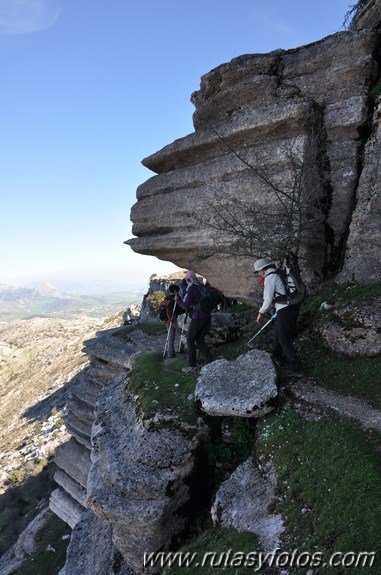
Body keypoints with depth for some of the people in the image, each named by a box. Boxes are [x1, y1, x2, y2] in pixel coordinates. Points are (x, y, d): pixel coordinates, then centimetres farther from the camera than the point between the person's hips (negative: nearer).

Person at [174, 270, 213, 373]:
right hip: (207, 317, 7)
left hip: (197, 318, -7)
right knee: (200, 340, 15)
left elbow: (185, 306, -15)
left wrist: (177, 300, 2)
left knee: (190, 339, 9)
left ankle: (192, 365, 11)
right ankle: (211, 362, 8)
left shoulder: (191, 289, -12)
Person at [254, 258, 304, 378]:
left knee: (284, 339, -1)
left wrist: (261, 313, 2)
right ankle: (277, 355, 43)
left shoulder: (269, 278, -12)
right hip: (292, 308, 9)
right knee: (278, 332, 25)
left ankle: (296, 369, 1)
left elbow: (268, 300, -13)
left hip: (285, 311, -9)